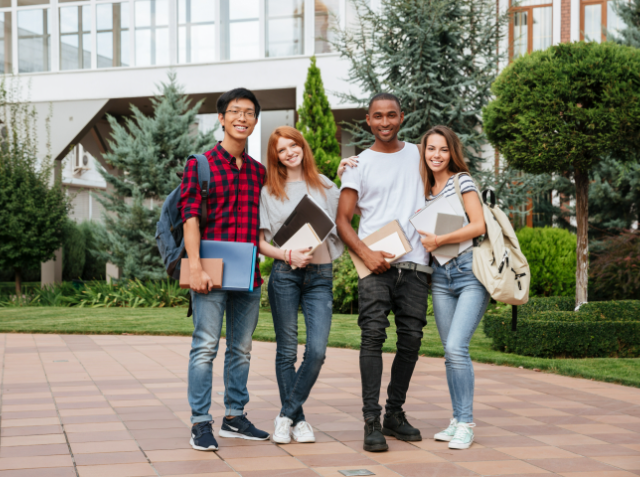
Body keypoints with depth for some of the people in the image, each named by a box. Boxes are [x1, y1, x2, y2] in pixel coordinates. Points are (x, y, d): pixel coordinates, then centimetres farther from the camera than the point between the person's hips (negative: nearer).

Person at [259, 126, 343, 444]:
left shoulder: (325, 186, 13)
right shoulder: (269, 192, 8)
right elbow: (260, 242, 4)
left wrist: (349, 178, 3)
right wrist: (289, 255, -11)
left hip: (320, 276, 1)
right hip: (285, 275, -1)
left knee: (317, 351, -10)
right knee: (287, 351, 3)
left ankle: (287, 415, 5)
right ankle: (297, 418, 16)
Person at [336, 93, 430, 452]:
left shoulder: (418, 154, 15)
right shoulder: (359, 164, 7)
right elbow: (343, 220, 4)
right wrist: (366, 254, -13)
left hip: (415, 263, 3)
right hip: (375, 262, -3)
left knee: (411, 340, 4)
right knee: (373, 335, -14)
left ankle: (395, 414, 18)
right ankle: (372, 422, -14)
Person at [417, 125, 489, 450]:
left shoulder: (462, 182, -1)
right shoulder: (426, 190, 16)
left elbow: (478, 226, -10)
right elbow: (425, 230, 18)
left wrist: (439, 240, -13)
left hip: (470, 272, -6)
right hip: (440, 276, 6)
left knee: (456, 347, -16)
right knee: (450, 351, 7)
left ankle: (466, 425, -8)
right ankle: (458, 420, 15)